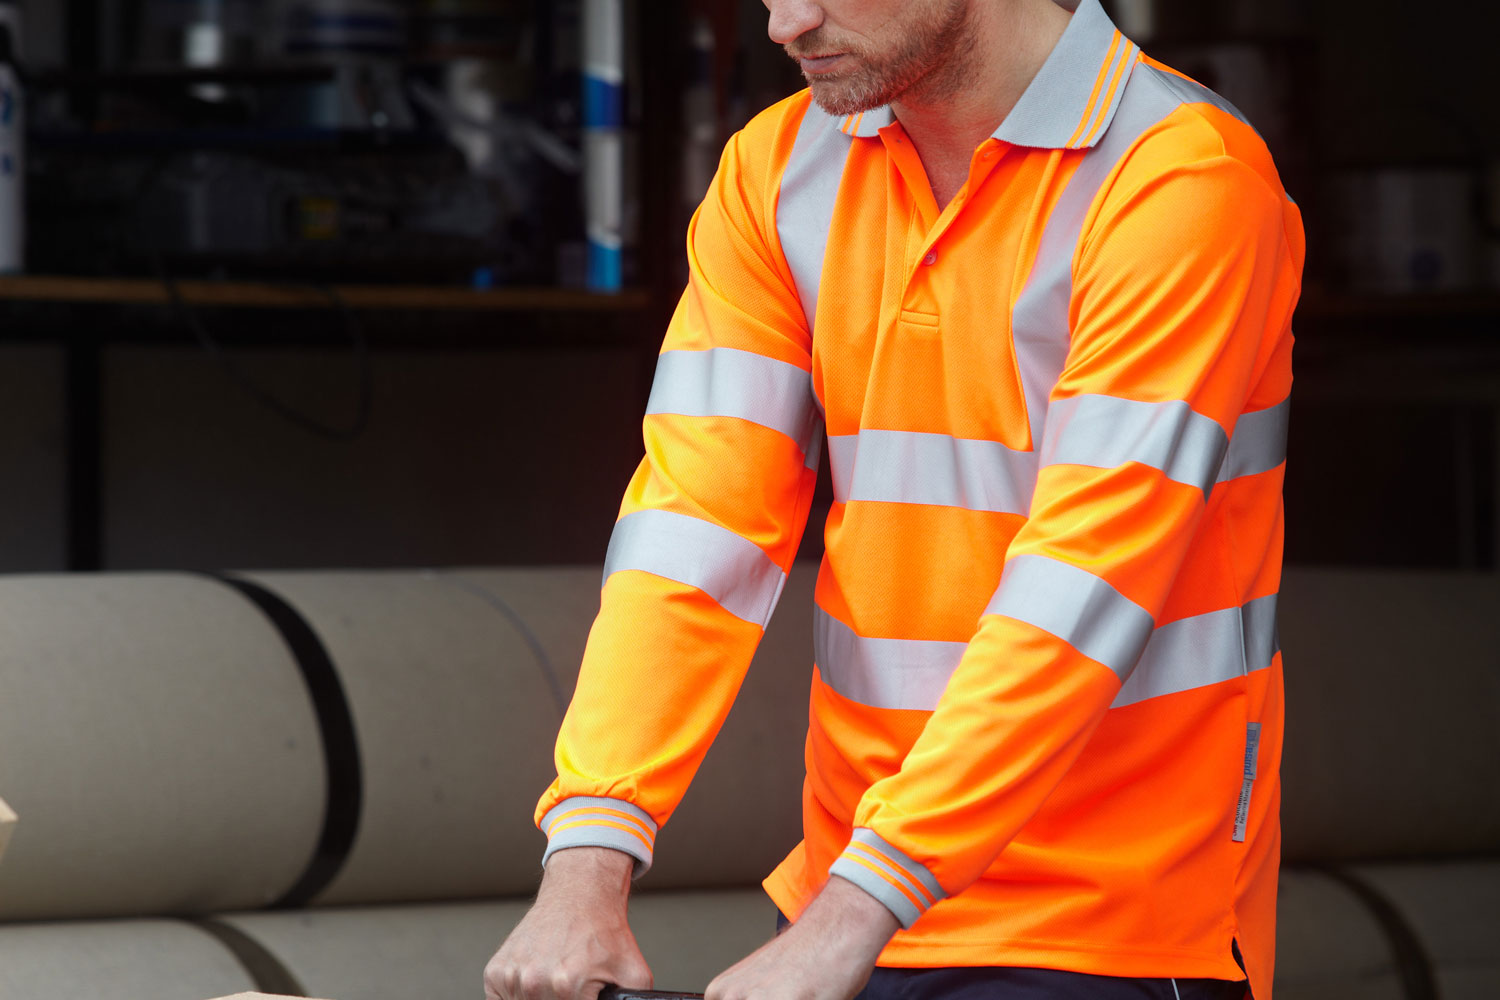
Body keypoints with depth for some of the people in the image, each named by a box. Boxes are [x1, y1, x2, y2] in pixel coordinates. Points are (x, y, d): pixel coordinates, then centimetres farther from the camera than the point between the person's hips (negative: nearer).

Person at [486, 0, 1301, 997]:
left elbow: (1083, 586, -22)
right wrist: (587, 862, -17)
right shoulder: (777, 170, 6)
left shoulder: (1187, 183, -14)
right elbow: (700, 521, -3)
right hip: (845, 902, 5)